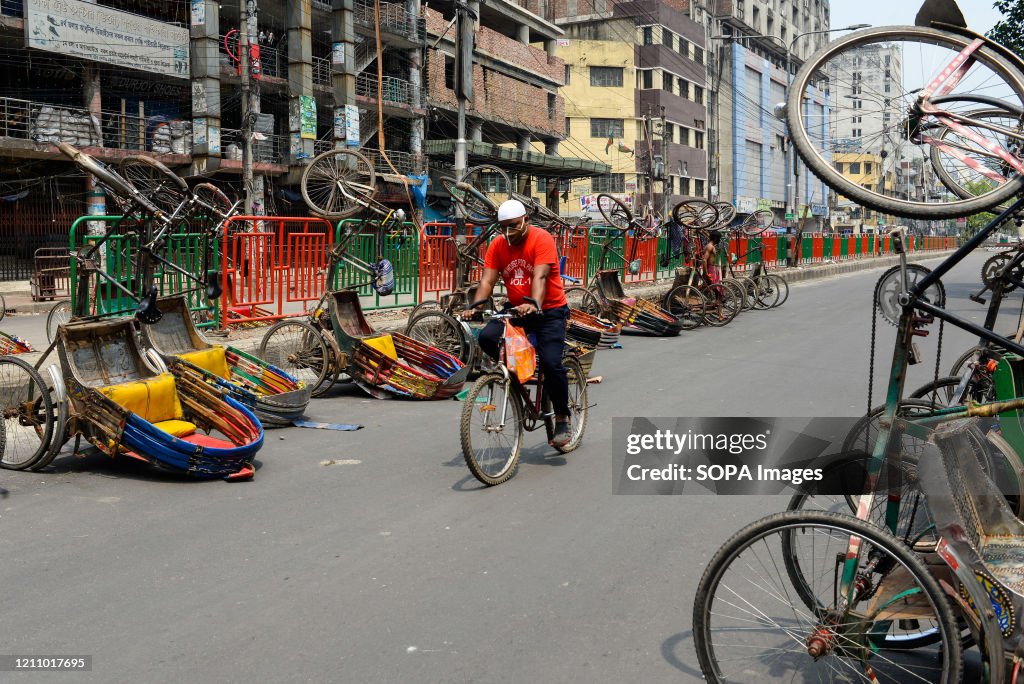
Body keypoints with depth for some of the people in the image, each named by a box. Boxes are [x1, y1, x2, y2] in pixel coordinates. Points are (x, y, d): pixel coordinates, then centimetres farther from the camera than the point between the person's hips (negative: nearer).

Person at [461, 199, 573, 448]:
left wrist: (534, 304, -45)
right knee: (487, 337, -21)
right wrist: (475, 306, -25)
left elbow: (539, 277, -28)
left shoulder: (541, 239, -15)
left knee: (551, 362, -19)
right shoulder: (498, 245, 0)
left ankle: (562, 419, 1)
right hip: (517, 309, 5)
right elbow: (488, 280, -7)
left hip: (549, 309, -5)